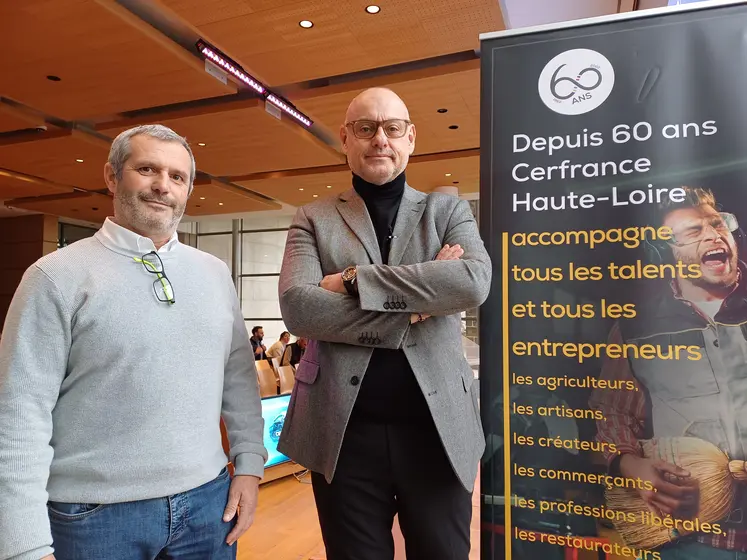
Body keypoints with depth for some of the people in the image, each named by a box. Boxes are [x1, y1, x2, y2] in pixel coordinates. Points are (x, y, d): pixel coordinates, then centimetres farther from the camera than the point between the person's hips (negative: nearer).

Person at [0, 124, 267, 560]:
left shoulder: (215, 273, 5)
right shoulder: (58, 276, -8)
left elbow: (240, 375, 7)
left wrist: (249, 464, 1)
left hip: (209, 501, 4)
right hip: (95, 513, -3)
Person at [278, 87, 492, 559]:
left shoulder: (449, 210, 6)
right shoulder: (313, 220, 5)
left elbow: (474, 282, -14)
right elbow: (297, 306, -13)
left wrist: (354, 280, -15)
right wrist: (413, 308, -17)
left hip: (437, 425, 1)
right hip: (345, 429, 0)